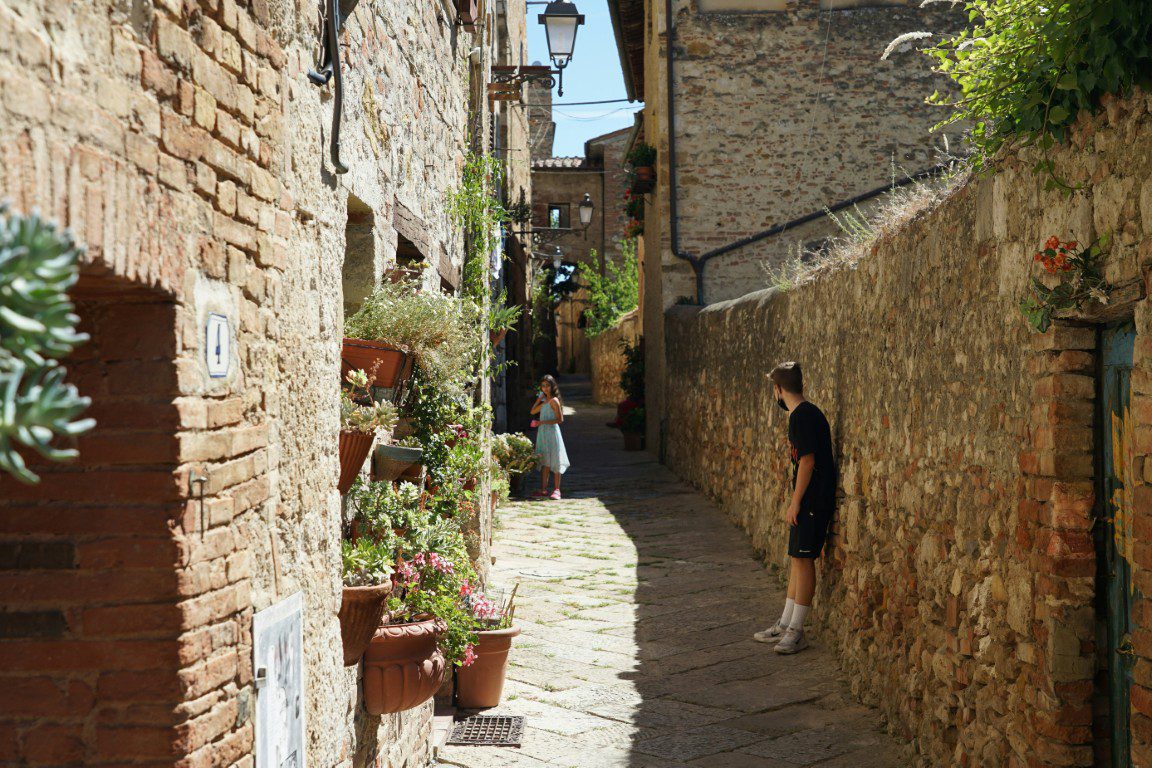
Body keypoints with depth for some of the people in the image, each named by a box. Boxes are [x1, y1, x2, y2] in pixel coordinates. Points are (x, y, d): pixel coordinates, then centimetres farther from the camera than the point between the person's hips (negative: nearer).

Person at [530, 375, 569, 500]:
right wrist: (539, 399, -2)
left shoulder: (554, 400, -11)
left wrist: (542, 422, -19)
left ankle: (556, 490, 2)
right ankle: (543, 490, 8)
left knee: (554, 461, -2)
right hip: (543, 433, 8)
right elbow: (533, 411, 6)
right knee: (544, 462, 7)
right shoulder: (544, 401, 13)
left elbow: (560, 419, -16)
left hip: (552, 431, -8)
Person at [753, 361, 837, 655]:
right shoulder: (805, 413, 15)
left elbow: (807, 461, -20)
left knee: (803, 560, -5)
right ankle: (785, 624, 21)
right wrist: (796, 501, 20)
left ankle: (796, 631, 1)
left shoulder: (803, 417, -16)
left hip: (813, 501, -10)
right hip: (809, 501, 10)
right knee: (797, 559, 13)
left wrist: (795, 503, -15)